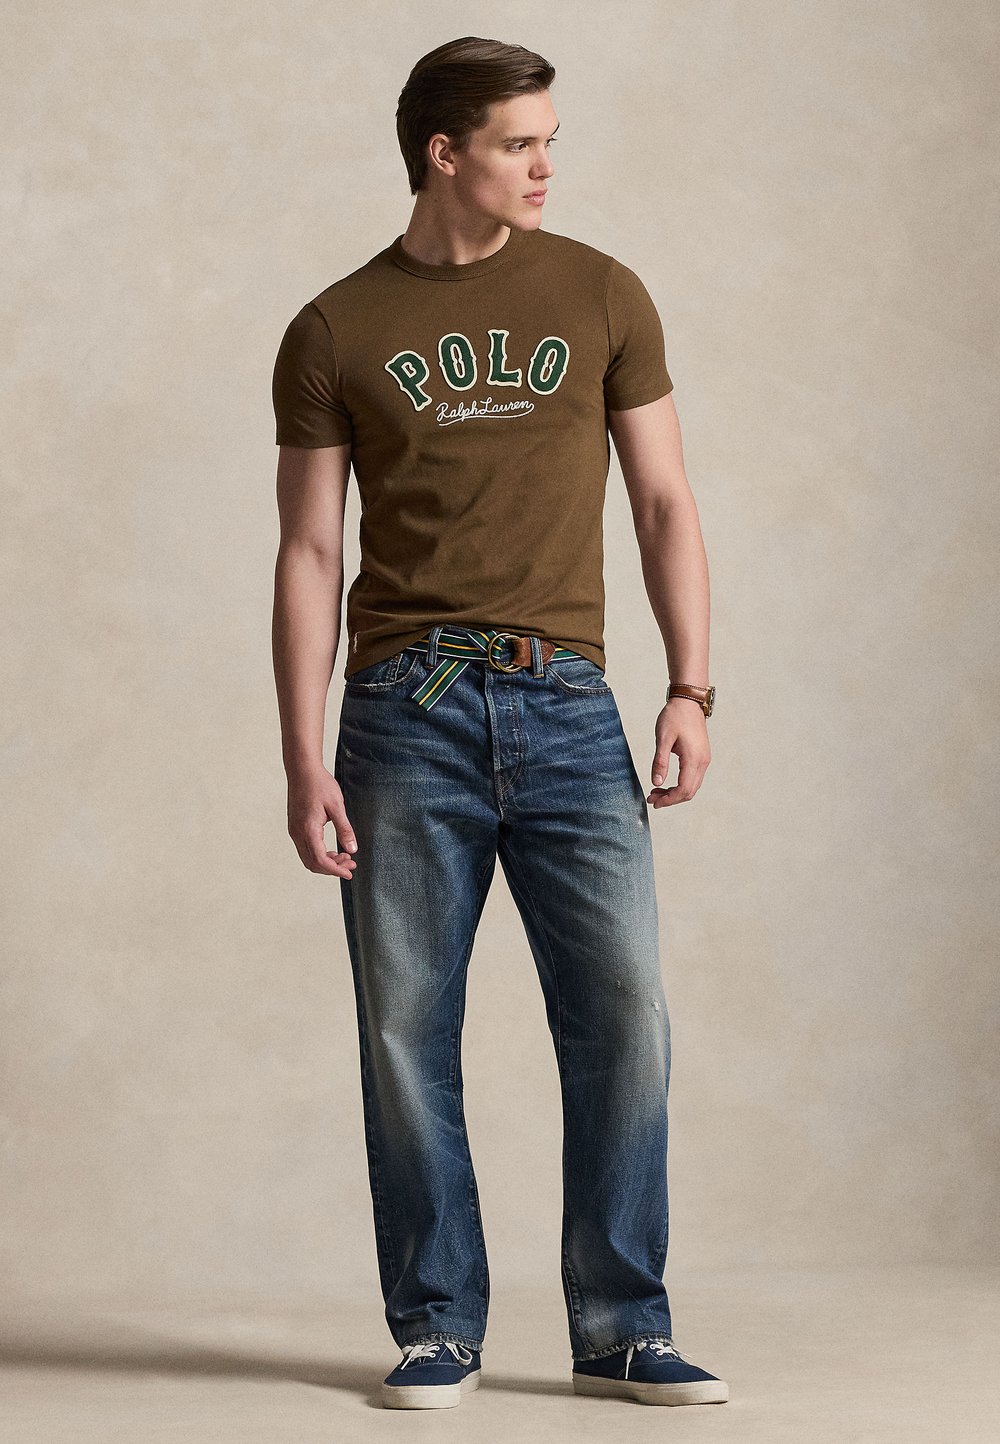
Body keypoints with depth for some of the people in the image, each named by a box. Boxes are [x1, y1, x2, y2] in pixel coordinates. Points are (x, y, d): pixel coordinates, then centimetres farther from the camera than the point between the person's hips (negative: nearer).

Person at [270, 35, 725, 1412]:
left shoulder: (599, 295, 9)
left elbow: (664, 502, 10)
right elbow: (310, 551, 5)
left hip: (564, 701, 1)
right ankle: (438, 1328, 14)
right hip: (405, 707, -1)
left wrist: (691, 687, -1)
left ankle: (622, 1330, 6)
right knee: (407, 1032, 2)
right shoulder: (335, 332, 6)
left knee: (624, 1012, -5)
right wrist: (303, 761, -3)